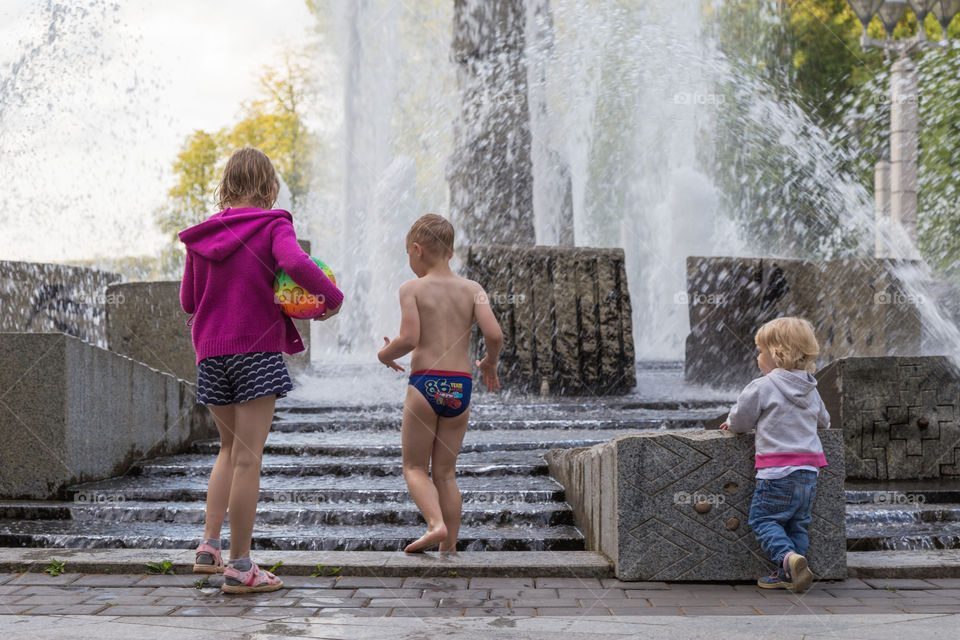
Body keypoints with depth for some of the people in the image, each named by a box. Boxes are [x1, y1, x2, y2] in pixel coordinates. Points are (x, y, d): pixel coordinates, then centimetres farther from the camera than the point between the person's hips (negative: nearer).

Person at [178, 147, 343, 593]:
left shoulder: (201, 235, 11)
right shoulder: (272, 226, -4)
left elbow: (188, 300, 14)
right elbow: (295, 263, -24)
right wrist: (332, 296, -11)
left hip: (211, 352, 5)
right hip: (258, 349, -5)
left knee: (230, 448, 20)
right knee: (247, 458, -3)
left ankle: (209, 545, 12)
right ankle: (239, 566, 1)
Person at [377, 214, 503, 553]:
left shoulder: (412, 288, -2)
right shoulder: (472, 289, 6)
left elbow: (409, 338, -13)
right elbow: (494, 334, -7)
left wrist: (385, 353, 7)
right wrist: (490, 362, 13)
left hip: (425, 382, -4)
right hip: (461, 385, 4)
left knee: (414, 466, 9)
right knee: (445, 471, 13)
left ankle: (436, 523, -15)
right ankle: (449, 546, 13)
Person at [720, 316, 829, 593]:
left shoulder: (762, 387, -8)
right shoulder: (811, 391, 12)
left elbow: (740, 421, -1)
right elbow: (824, 420, 26)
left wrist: (732, 423, 22)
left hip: (778, 473, -6)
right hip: (809, 472, 7)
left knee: (763, 519, 1)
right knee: (797, 524, 14)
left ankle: (788, 557, -21)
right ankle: (788, 575, 9)